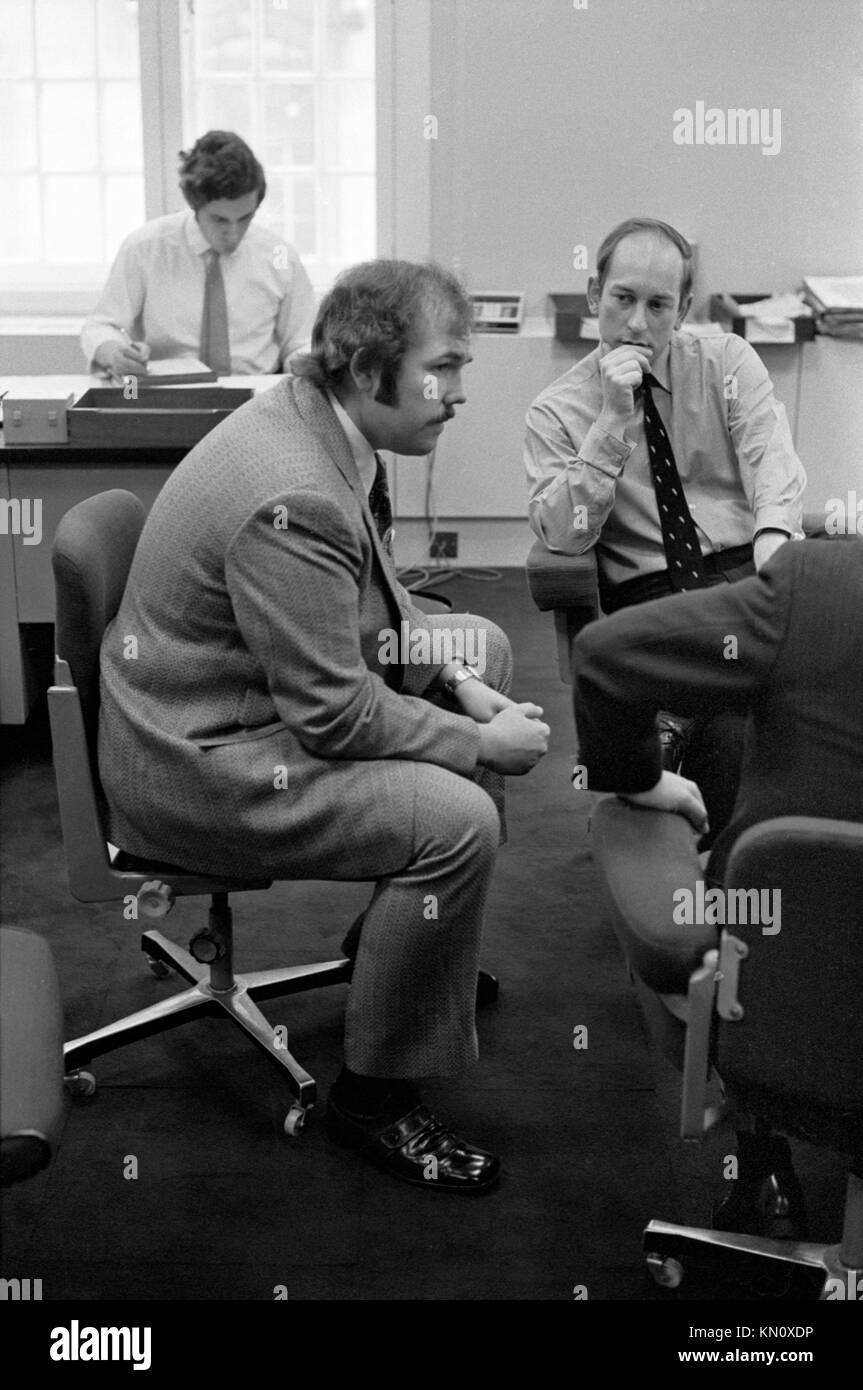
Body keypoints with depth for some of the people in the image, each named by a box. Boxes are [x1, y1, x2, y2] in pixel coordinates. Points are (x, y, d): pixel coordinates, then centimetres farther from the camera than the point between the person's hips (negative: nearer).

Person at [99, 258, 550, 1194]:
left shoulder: (323, 419, 1)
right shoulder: (293, 502, -30)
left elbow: (374, 604, 14)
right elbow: (336, 718, -27)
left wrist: (457, 683, 0)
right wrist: (480, 745, -16)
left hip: (272, 691, 11)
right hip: (199, 764, -11)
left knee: (485, 648, 17)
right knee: (458, 819, -25)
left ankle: (404, 929, 26)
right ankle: (374, 1098, -6)